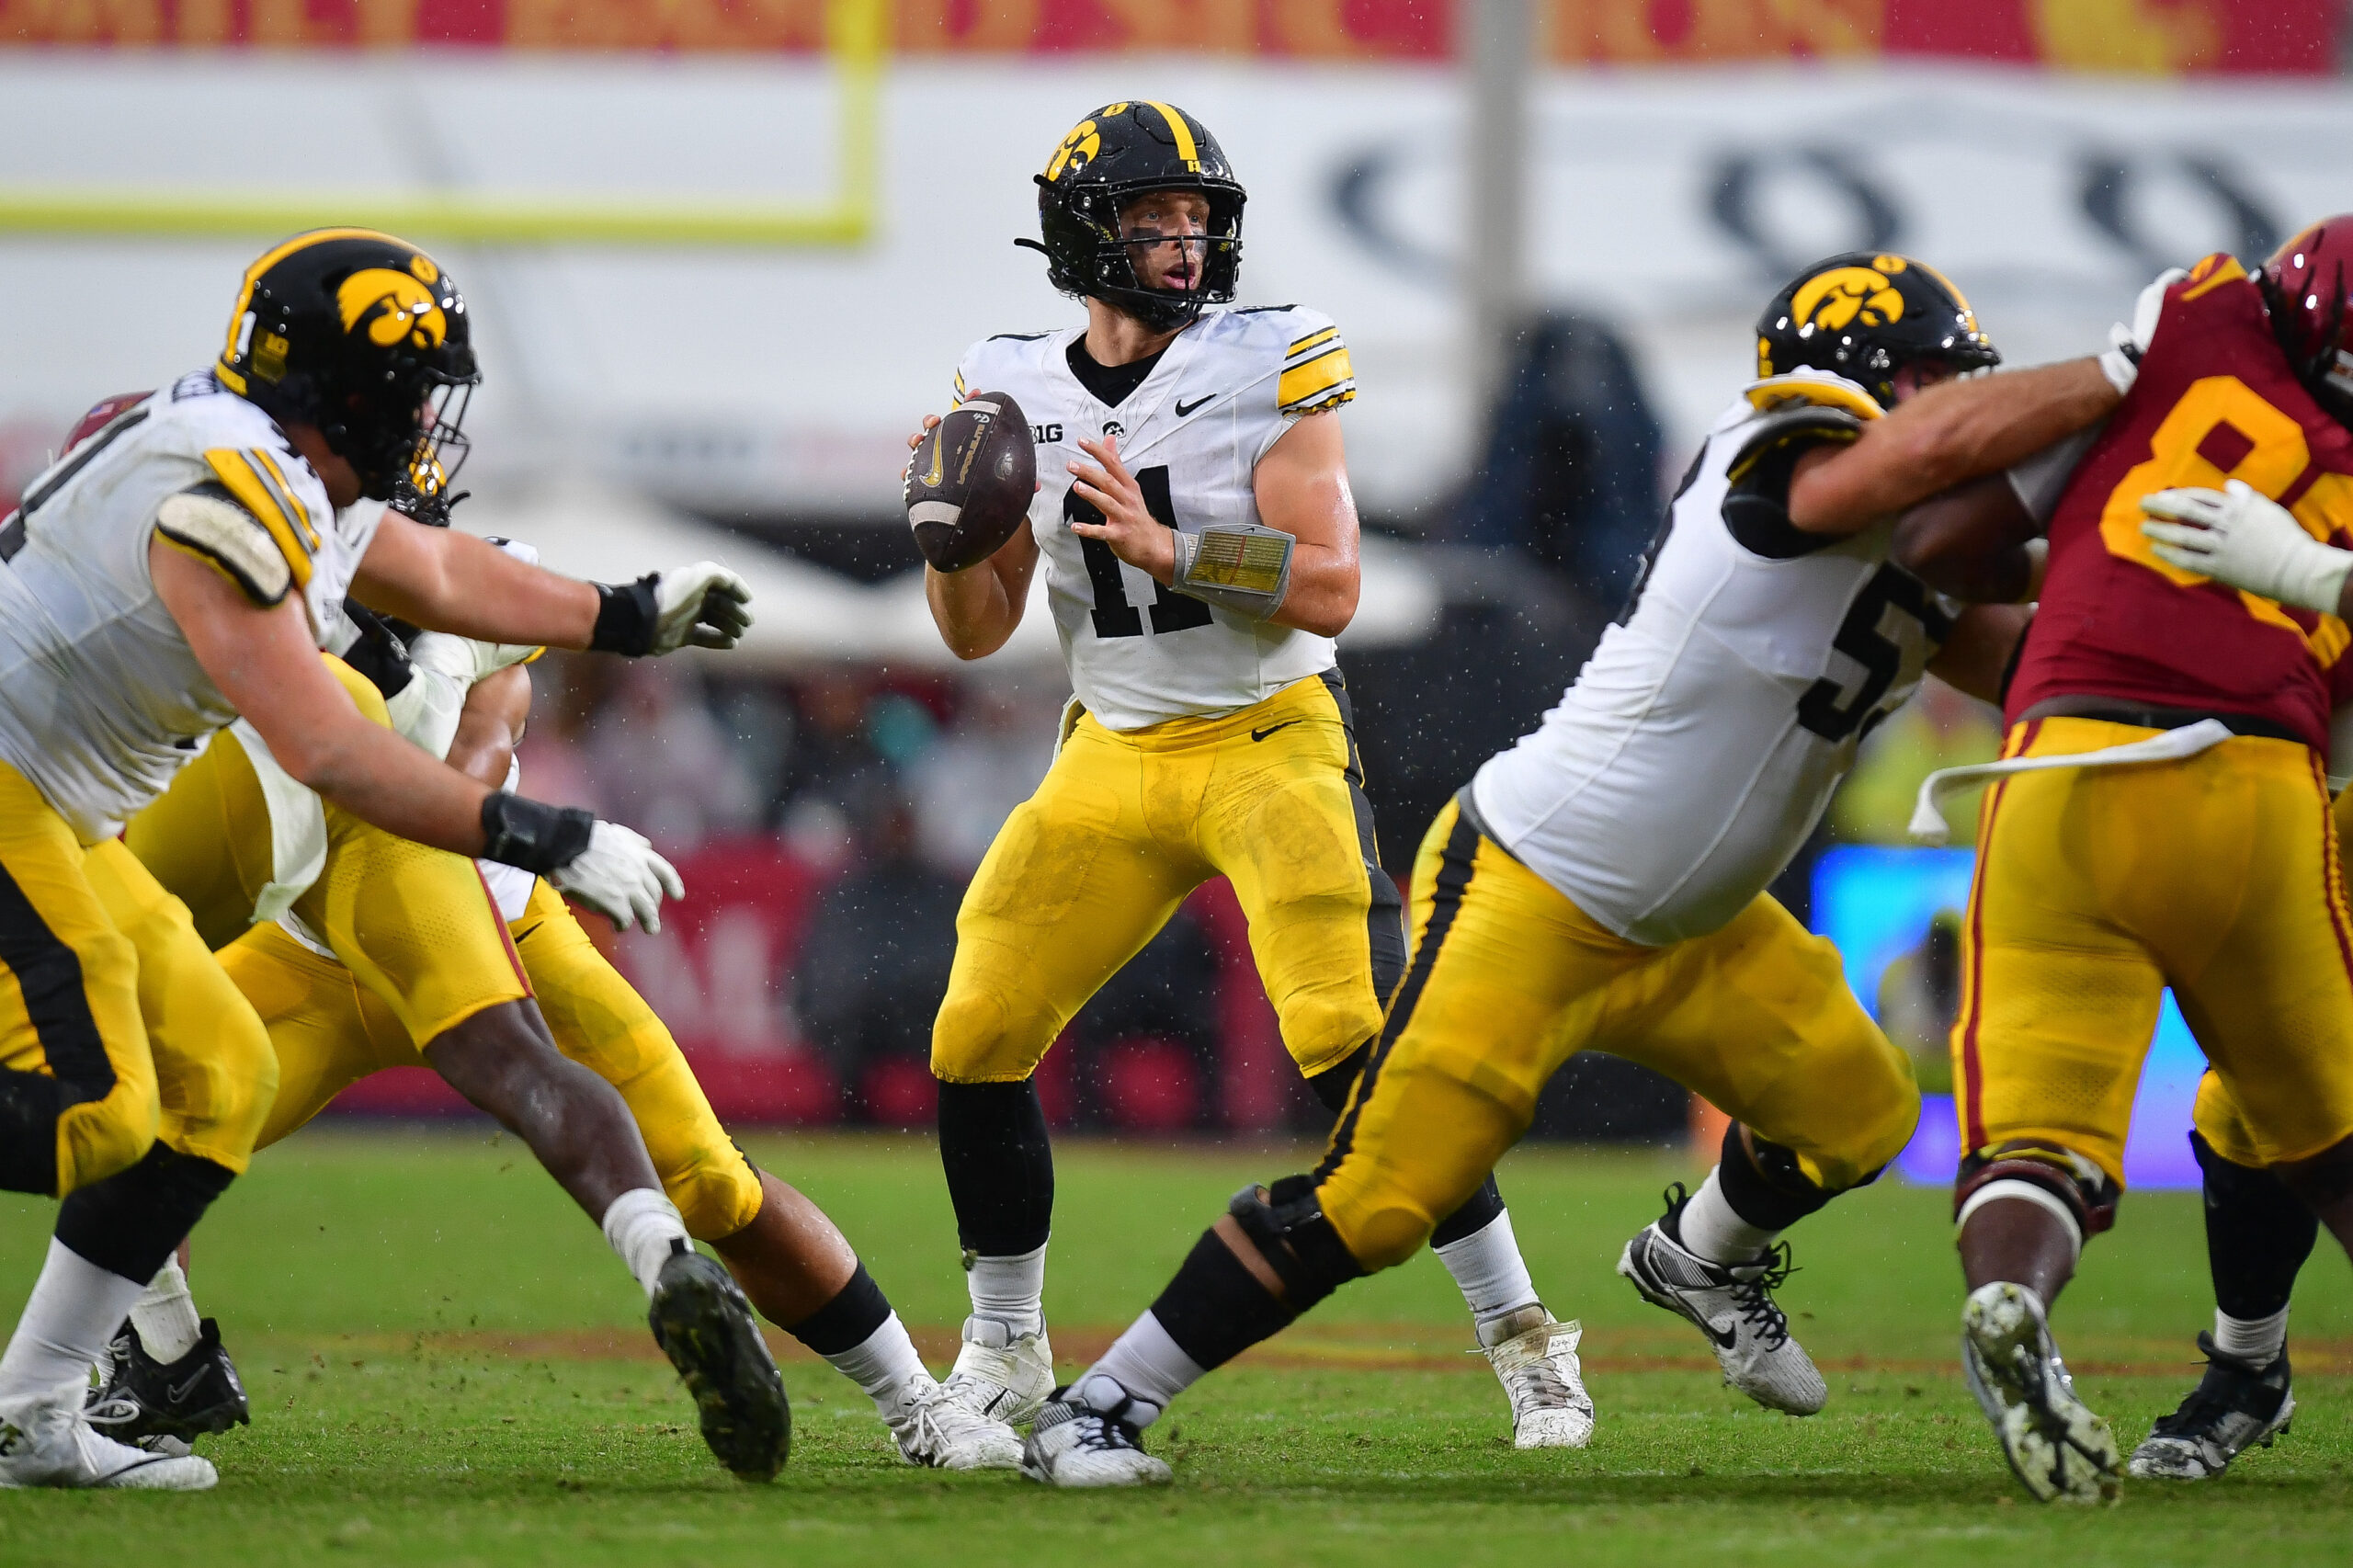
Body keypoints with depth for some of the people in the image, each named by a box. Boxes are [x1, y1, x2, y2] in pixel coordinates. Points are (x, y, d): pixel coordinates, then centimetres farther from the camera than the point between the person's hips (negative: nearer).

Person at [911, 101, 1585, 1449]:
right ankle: (1005, 1353, 16)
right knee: (977, 1042, -3)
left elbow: (1331, 589, -16)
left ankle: (1524, 1340, -7)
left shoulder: (1267, 367, -10)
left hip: (1272, 743, -4)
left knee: (1358, 1045, -18)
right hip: (1113, 760, 4)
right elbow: (979, 634, 7)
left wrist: (1165, 545, -28)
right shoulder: (1017, 391, 2)